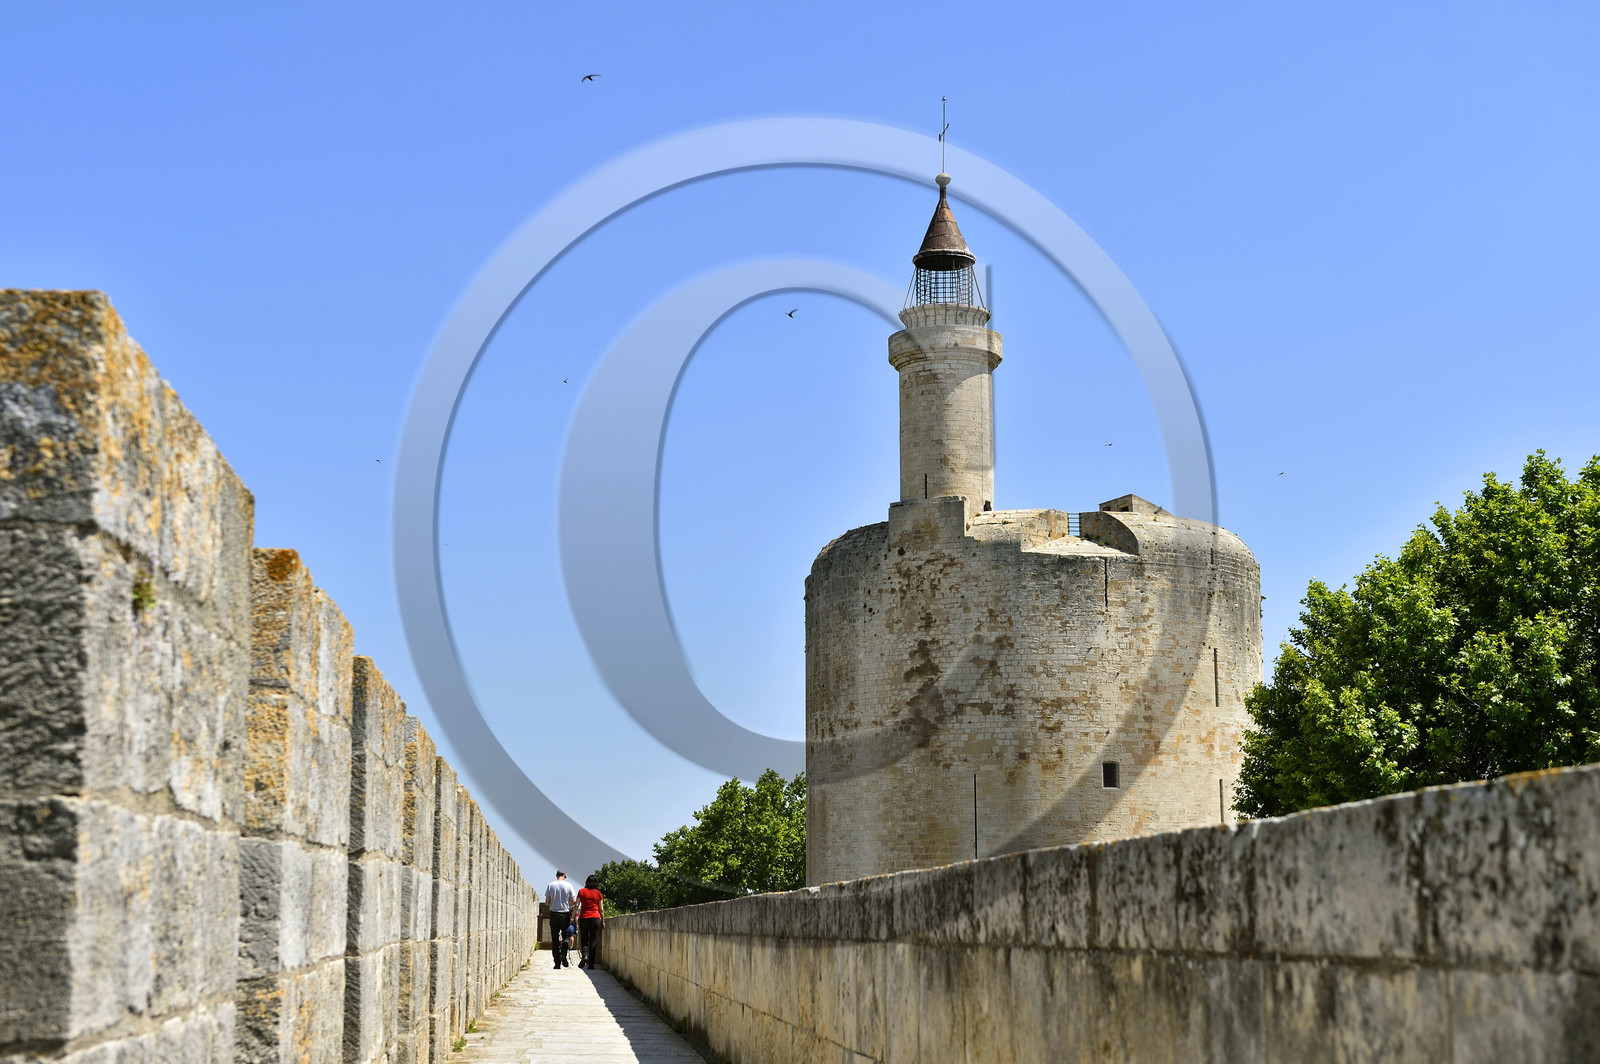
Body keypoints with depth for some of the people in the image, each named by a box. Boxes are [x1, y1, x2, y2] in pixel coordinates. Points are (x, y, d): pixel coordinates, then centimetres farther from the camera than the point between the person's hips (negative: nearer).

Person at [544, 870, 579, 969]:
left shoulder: (550, 886, 0)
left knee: (555, 939, 4)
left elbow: (547, 902, 1)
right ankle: (563, 954, -15)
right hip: (565, 914, -1)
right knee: (565, 936, 10)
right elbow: (573, 901, -4)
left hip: (554, 913, 1)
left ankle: (557, 963, 0)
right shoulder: (568, 885, -4)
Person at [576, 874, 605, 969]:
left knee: (584, 939, 11)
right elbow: (601, 909, 5)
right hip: (595, 918, 0)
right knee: (593, 940, 4)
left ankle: (584, 955, -17)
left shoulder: (581, 892, 3)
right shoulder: (598, 893, 5)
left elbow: (576, 905, -2)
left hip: (584, 918, 0)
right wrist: (603, 920, 12)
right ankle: (591, 964, 0)